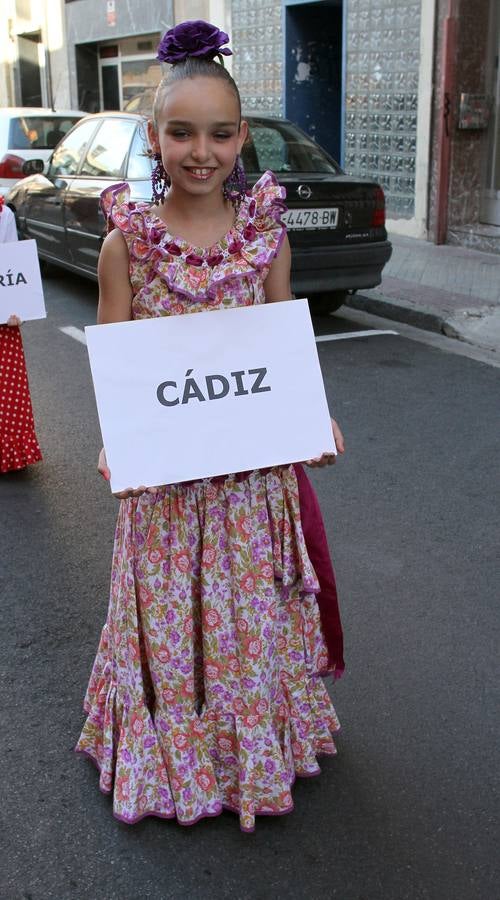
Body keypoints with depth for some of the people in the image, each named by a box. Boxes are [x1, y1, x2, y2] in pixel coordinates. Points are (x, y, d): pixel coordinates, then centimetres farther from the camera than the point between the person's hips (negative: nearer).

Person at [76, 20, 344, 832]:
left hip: (254, 465, 2)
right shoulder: (127, 242, -7)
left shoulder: (266, 233, -2)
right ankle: (175, 748, 37)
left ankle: (257, 740, 41)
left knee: (252, 608, 16)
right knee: (170, 614, 12)